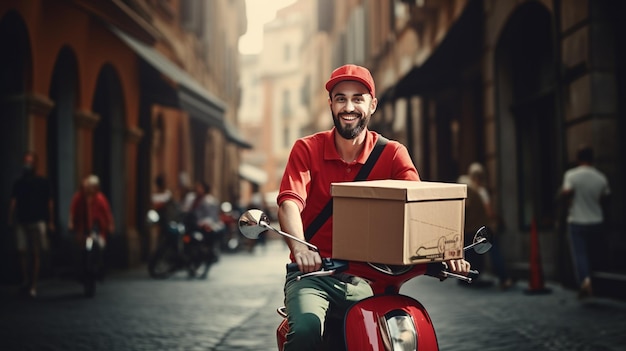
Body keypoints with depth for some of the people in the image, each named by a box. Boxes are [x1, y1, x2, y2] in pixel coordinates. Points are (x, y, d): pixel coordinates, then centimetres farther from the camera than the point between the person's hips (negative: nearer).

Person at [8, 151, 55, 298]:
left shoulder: (43, 182, 3)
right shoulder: (19, 182, 9)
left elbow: (50, 202, 4)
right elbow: (13, 202, 9)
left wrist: (51, 222, 0)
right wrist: (10, 219, 0)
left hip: (37, 222, -2)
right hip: (21, 221, 2)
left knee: (36, 253, -2)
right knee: (23, 252, -2)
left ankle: (33, 285, 2)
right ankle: (25, 281, 13)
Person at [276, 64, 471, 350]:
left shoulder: (392, 153, 3)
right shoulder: (306, 149, 1)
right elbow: (289, 202, -15)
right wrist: (300, 249, -35)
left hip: (366, 276, 2)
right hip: (314, 272, -1)